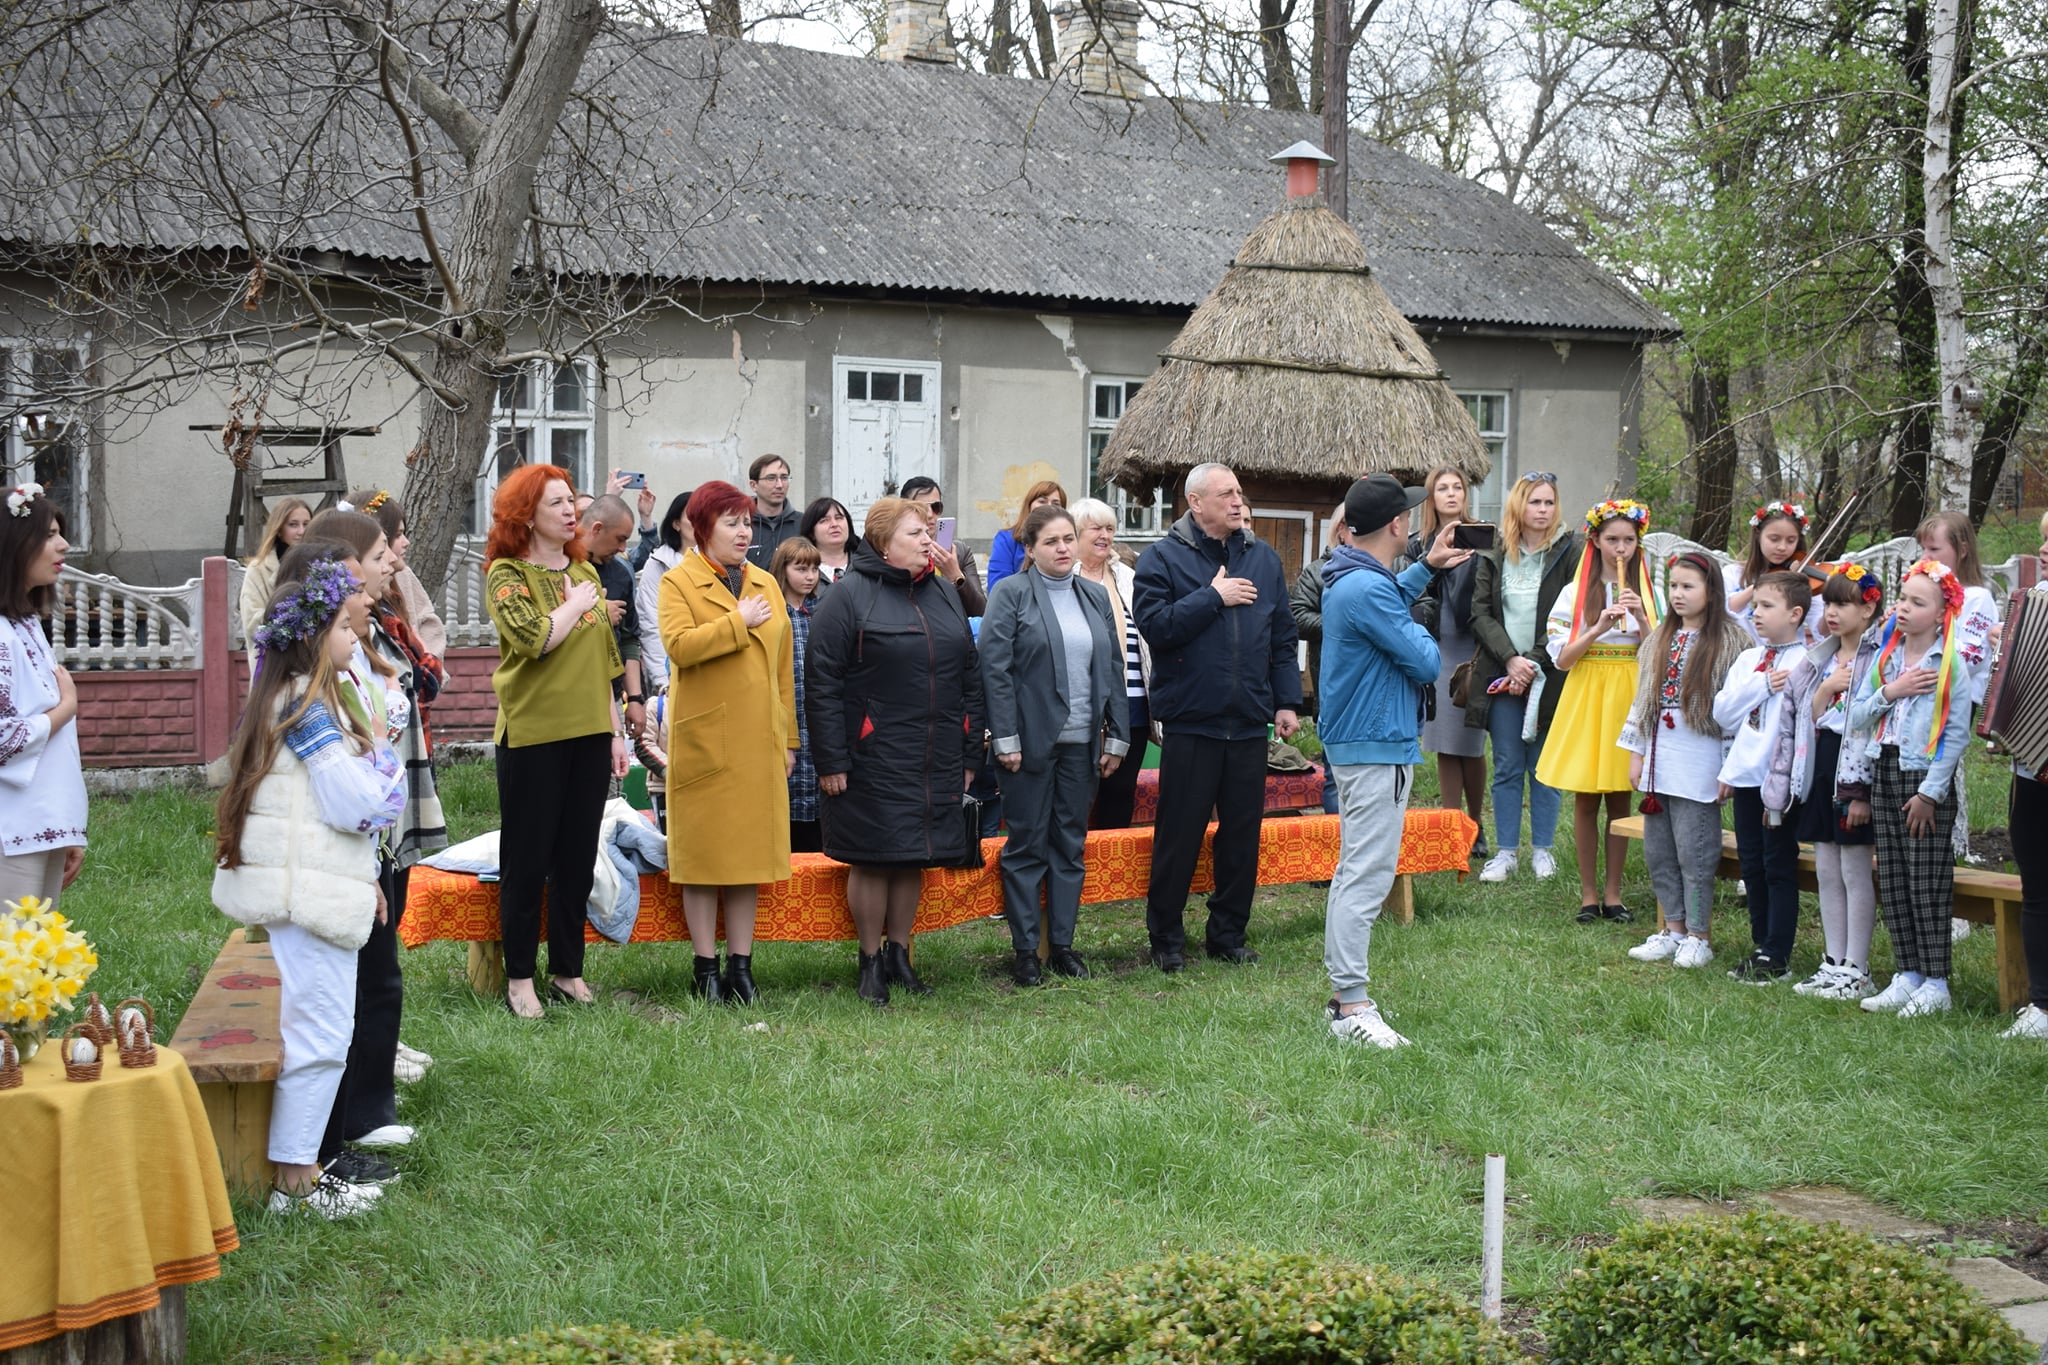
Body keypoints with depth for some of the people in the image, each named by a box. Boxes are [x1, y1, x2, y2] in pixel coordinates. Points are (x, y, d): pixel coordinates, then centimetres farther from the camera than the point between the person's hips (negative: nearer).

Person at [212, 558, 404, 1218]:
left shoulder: (287, 698, 16)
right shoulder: (310, 708, -17)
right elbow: (358, 804, -21)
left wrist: (362, 880, 23)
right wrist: (381, 754, -3)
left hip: (310, 885, 11)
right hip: (310, 891, -11)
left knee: (313, 1031, 17)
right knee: (321, 1035, -6)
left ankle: (301, 1166, 23)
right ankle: (293, 1181, 0)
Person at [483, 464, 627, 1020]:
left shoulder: (585, 570, 12)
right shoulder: (506, 574, -6)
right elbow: (534, 639, -23)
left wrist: (616, 730, 15)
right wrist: (575, 604, -8)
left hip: (588, 732, 6)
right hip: (531, 734, -5)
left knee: (578, 857, 9)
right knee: (526, 859, 2)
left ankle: (568, 970, 19)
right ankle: (519, 977, 10)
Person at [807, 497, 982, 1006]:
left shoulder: (945, 595, 12)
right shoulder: (849, 596, -7)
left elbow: (969, 677, 16)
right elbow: (822, 682, -10)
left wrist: (969, 752, 12)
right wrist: (830, 761, -14)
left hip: (935, 763, 5)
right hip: (873, 761, -5)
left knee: (914, 859, 11)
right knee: (873, 859, 1)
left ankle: (899, 953, 24)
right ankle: (871, 962, 14)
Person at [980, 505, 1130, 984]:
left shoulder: (1095, 598, 12)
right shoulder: (1010, 594, -3)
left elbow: (1113, 669, 14)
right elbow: (995, 668, -8)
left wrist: (1116, 737, 8)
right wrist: (1005, 738, -13)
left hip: (1081, 743, 5)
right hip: (1030, 742, -5)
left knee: (1071, 845, 9)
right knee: (1027, 846, 2)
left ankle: (1062, 943, 17)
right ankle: (1025, 951, 8)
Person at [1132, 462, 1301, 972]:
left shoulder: (1263, 559, 11)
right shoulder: (1162, 558, -3)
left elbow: (1283, 636, 14)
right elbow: (1154, 625, -17)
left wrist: (1286, 701, 7)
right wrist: (1214, 597, -14)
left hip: (1249, 722, 5)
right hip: (1190, 721, -4)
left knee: (1243, 835, 10)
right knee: (1179, 836, 2)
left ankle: (1229, 935, 21)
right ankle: (1167, 939, 13)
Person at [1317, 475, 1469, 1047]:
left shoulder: (1349, 580, 10)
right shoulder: (1367, 589, -23)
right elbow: (1426, 664, -19)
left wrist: (1425, 567, 36)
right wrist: (1421, 634, 1)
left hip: (1354, 743, 11)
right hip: (1378, 748, -11)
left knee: (1353, 873, 16)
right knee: (1365, 878, -9)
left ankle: (1344, 995, 22)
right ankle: (1352, 1007, -8)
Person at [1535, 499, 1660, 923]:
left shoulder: (1647, 593, 6)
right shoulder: (1575, 593, 1)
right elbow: (1562, 658, -5)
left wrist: (1640, 617, -15)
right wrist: (1599, 627, -17)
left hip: (1629, 696, 1)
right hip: (1586, 696, -1)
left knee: (1620, 801, 5)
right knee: (1585, 801, 2)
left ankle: (1613, 893, 13)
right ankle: (1588, 894, 11)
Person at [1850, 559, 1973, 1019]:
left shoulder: (1950, 664, -8)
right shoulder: (1885, 656, 9)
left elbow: (1958, 732, -10)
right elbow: (1858, 717, 7)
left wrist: (1930, 792, -14)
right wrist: (1889, 692, -12)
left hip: (1928, 778, -6)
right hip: (1885, 773, 6)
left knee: (1928, 884, -3)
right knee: (1892, 882, 8)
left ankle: (1936, 984, 4)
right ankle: (1908, 975, 16)